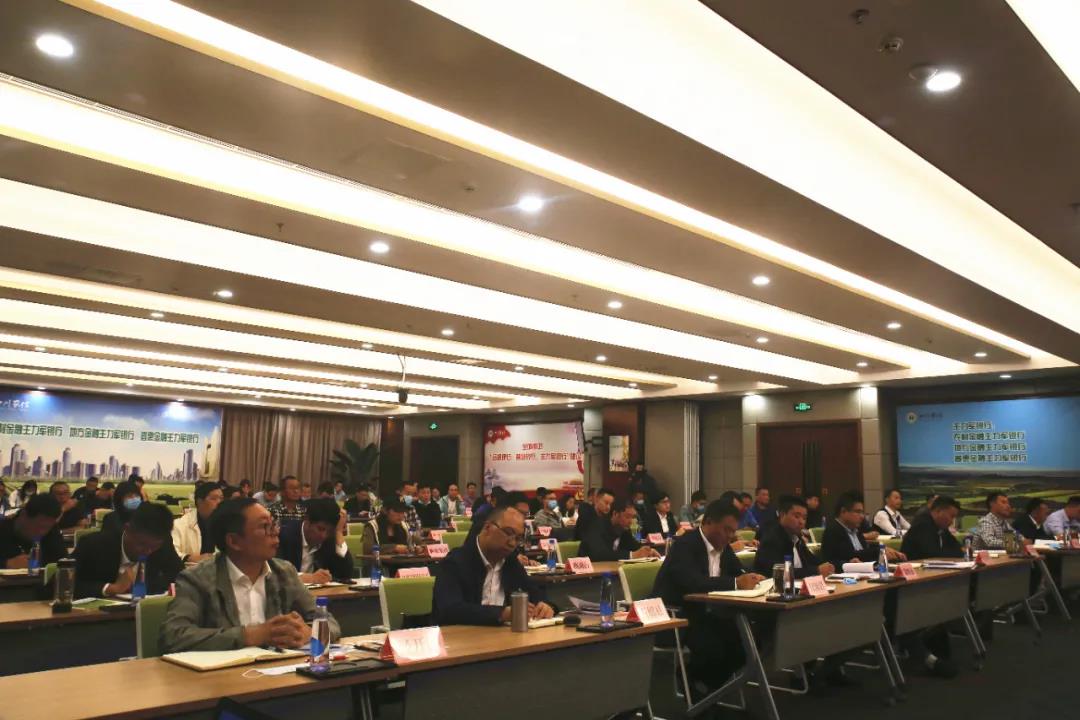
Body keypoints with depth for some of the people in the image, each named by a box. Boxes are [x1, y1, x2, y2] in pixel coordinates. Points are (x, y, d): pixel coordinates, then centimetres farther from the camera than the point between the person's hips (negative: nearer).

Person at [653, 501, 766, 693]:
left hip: (699, 612, 9)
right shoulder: (685, 544, -19)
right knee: (713, 647, -28)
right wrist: (736, 583, -34)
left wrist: (749, 578, -13)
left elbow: (739, 572, 13)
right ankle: (689, 679, 2)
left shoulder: (723, 546, 8)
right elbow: (693, 582, -34)